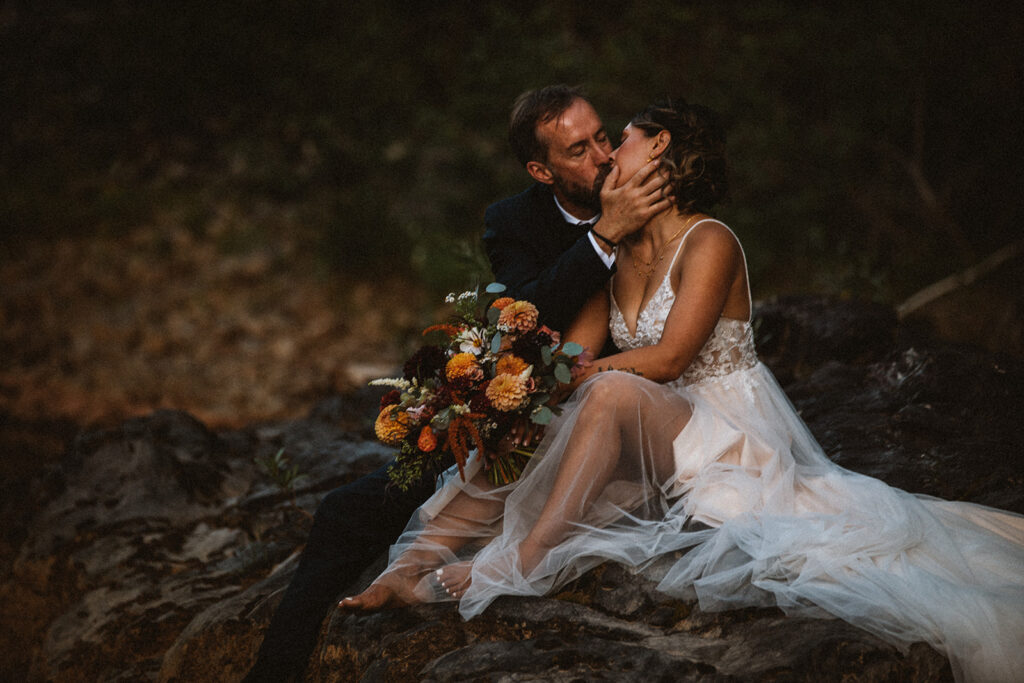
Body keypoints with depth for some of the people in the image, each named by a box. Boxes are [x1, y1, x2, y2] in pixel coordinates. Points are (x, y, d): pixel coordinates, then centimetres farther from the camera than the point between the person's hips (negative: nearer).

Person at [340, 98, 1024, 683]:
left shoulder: (709, 243, -12)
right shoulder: (619, 251, 12)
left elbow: (666, 357, -21)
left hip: (727, 434, -7)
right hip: (649, 436, 8)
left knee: (612, 393, -35)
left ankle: (522, 560, -37)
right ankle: (415, 566, -28)